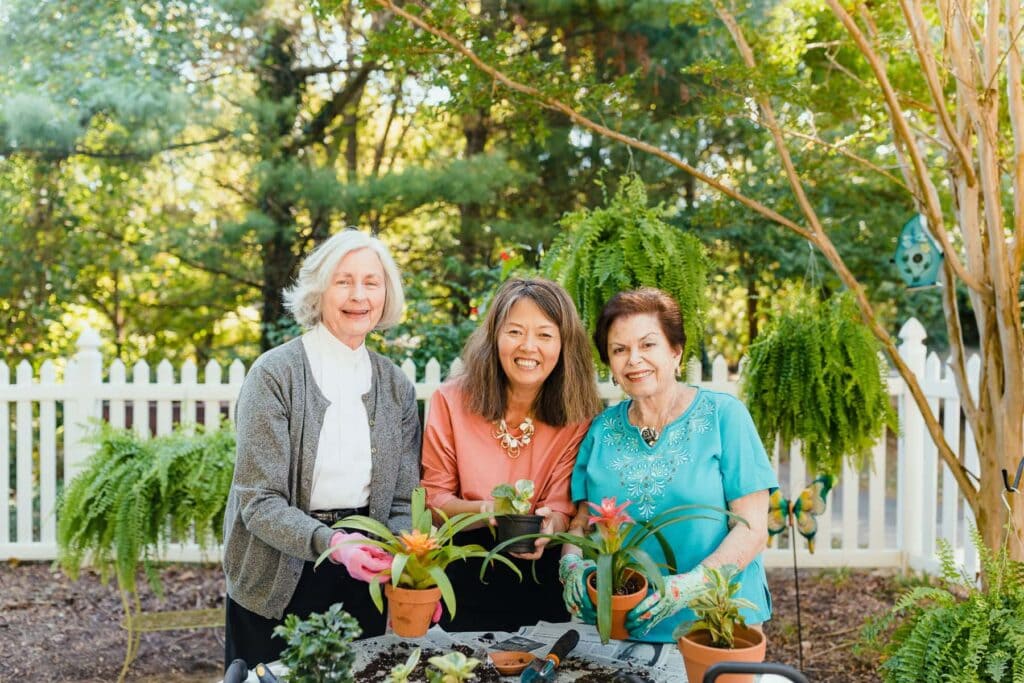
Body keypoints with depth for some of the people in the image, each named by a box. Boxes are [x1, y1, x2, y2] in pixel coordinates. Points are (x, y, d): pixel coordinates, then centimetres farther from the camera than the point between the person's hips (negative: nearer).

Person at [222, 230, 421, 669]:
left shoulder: (397, 387, 3)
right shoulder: (275, 374, -11)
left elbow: (402, 502, 3)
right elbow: (258, 501, -16)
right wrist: (329, 543, -33)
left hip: (361, 583, 4)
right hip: (278, 585, -4)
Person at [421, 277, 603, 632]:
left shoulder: (577, 417, -5)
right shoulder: (451, 401, -8)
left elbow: (562, 508, -8)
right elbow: (433, 498, -6)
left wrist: (550, 523, -32)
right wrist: (485, 510, -25)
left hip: (539, 578, 1)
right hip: (462, 573, -1)